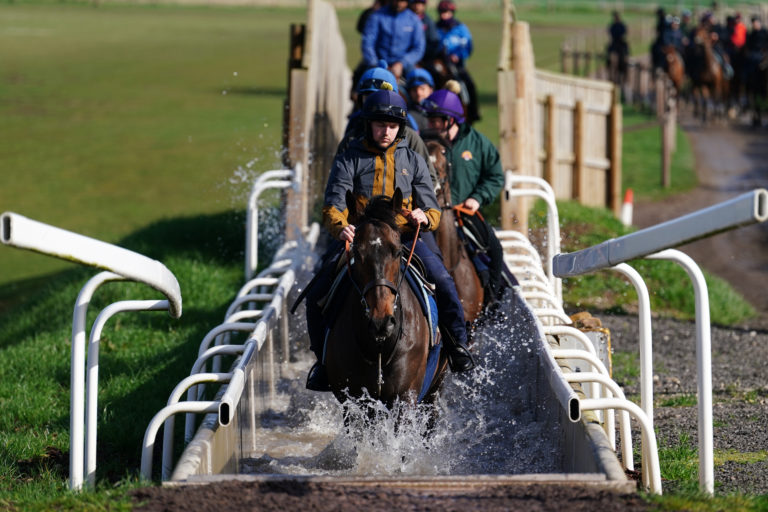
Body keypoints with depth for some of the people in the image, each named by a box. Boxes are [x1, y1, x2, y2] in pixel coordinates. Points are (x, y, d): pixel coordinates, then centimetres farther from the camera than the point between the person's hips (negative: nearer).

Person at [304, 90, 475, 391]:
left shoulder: (413, 161, 10)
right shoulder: (349, 160, 4)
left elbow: (433, 212, 7)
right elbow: (333, 206, -7)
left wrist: (424, 217, -19)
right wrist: (340, 228, -30)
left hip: (405, 238, 0)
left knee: (443, 284, -22)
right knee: (317, 294, -15)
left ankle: (457, 345, -3)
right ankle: (324, 359, 4)